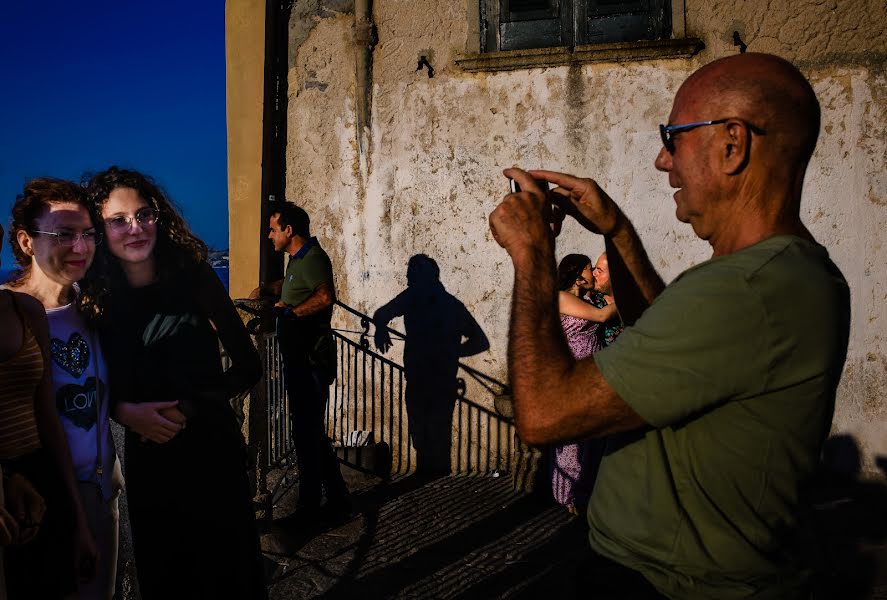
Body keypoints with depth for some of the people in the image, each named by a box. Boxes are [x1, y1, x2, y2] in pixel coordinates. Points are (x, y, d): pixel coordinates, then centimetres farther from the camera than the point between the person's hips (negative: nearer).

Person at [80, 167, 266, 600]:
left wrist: (188, 407, -17)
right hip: (147, 459, 2)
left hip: (212, 447, -2)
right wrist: (125, 410, -13)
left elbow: (248, 366, -8)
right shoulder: (98, 303, -3)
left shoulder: (195, 279, -9)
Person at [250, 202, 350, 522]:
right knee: (313, 433, 15)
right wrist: (266, 289, 21)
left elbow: (326, 295, -33)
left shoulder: (313, 258, -15)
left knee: (307, 435, -3)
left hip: (310, 362, -11)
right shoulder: (298, 258, 18)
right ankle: (338, 499, 24)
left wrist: (291, 311, -23)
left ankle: (309, 509, 7)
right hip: (301, 361, 11)